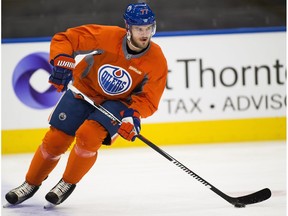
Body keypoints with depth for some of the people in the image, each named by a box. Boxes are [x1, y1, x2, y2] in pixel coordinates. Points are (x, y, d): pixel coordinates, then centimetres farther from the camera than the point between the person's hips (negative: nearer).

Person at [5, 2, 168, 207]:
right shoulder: (107, 36, -25)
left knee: (88, 136, -25)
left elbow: (149, 100, -16)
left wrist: (133, 113, -35)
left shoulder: (157, 61, -22)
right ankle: (31, 184, 24)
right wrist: (61, 60, -33)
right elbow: (64, 39, -16)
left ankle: (68, 183, 0)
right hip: (84, 92, 1)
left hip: (118, 103, -1)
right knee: (55, 139, -1)